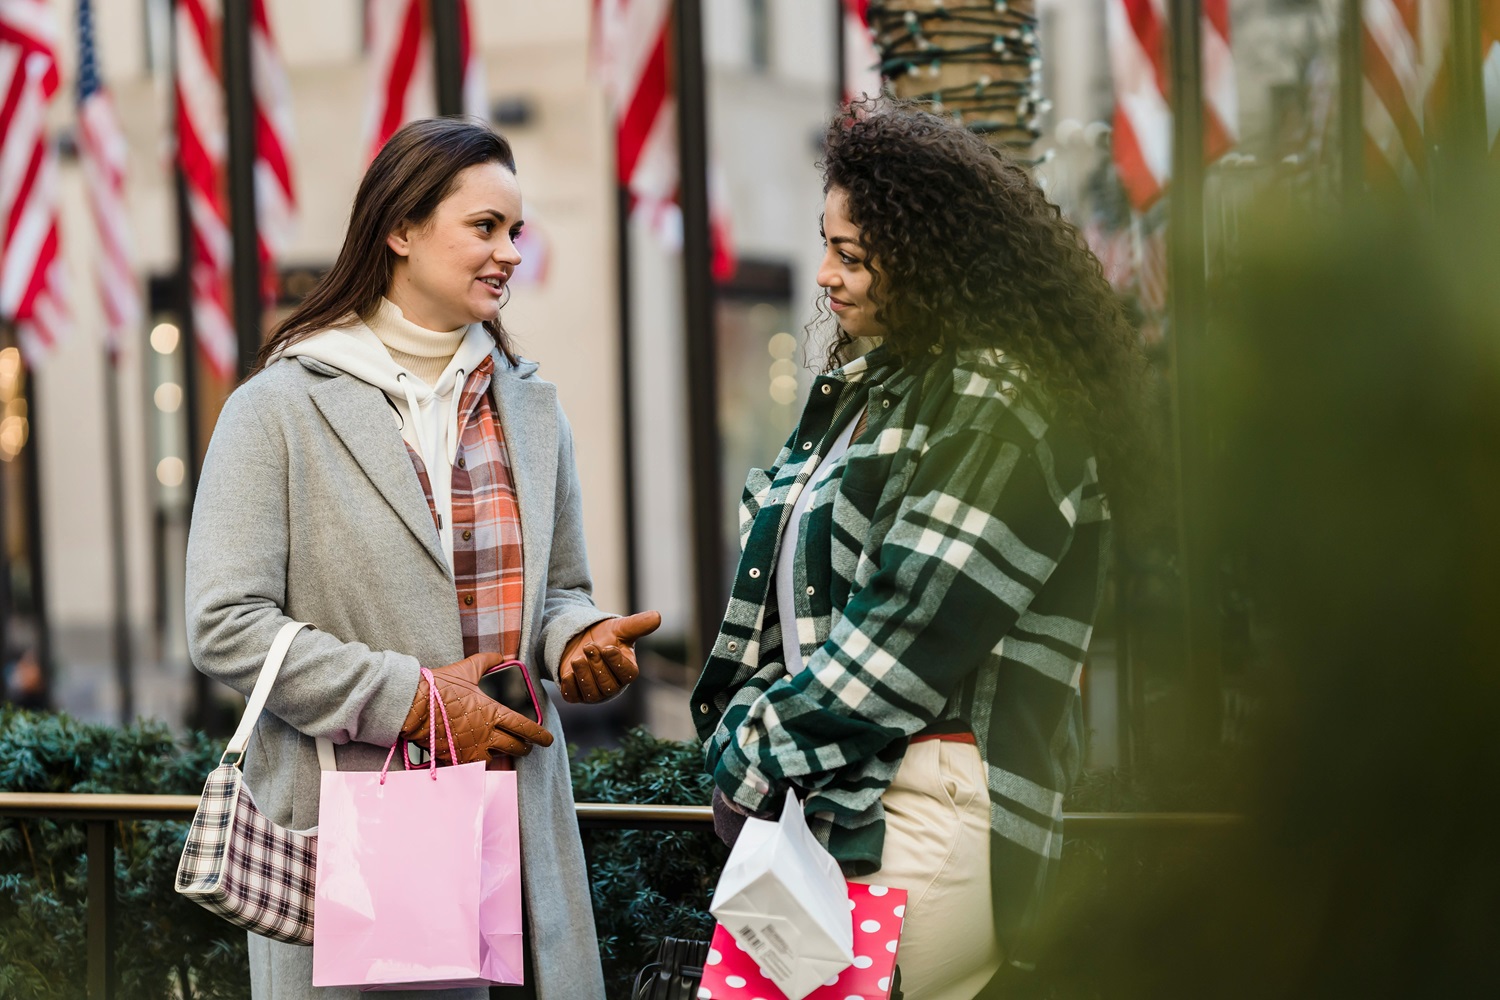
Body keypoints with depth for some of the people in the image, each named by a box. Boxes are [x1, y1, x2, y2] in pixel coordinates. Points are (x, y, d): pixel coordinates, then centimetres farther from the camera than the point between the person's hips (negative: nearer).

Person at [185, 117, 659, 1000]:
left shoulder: (530, 405, 14)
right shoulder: (282, 407, -3)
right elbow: (225, 626, -9)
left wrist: (581, 640, -3)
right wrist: (410, 700, -14)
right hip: (347, 826, -4)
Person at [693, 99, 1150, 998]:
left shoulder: (1003, 410, -10)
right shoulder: (864, 391, 17)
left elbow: (911, 628, -16)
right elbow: (782, 586, 18)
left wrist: (762, 754, -10)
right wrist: (742, 733, 3)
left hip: (930, 805, -8)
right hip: (822, 789, 8)